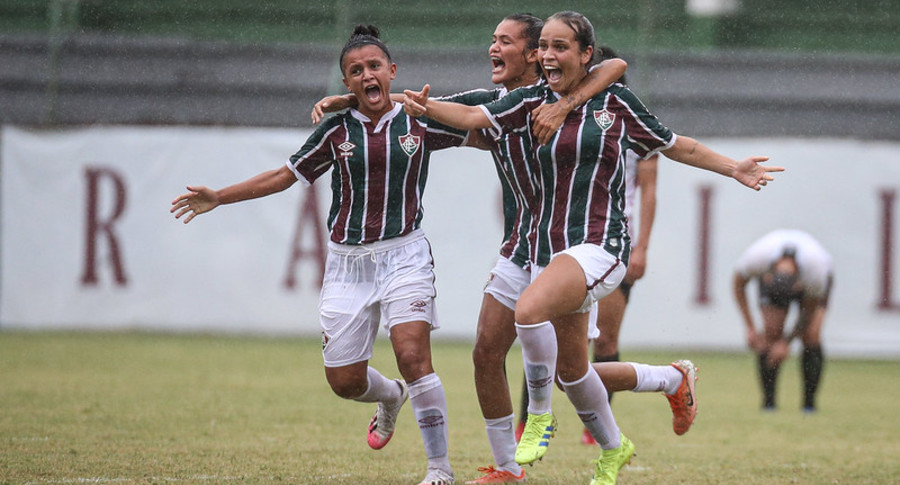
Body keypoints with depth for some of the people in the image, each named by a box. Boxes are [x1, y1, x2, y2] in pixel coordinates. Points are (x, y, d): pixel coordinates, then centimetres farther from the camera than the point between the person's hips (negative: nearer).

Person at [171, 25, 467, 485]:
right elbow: (286, 175, 13)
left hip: (403, 255, -2)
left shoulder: (420, 123, 1)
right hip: (347, 262, 3)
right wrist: (218, 197, 12)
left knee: (413, 357, -21)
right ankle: (391, 397, 40)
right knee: (344, 381, 3)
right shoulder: (337, 130, 3)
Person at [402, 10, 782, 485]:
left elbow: (674, 145, 12)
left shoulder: (615, 102, 0)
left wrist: (734, 169, 8)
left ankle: (540, 415, -10)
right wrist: (427, 107, -26)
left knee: (530, 309, -30)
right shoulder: (533, 102, 6)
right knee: (570, 367, 12)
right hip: (549, 246, 5)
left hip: (600, 244, -5)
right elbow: (474, 117, -8)